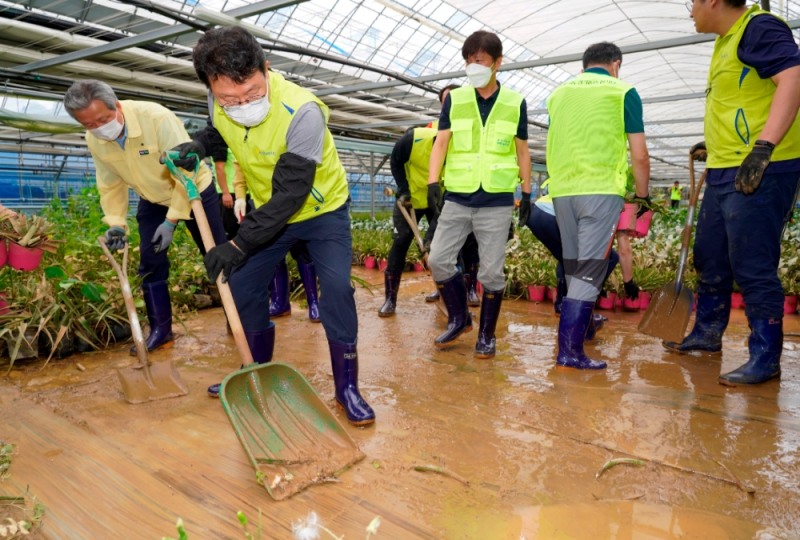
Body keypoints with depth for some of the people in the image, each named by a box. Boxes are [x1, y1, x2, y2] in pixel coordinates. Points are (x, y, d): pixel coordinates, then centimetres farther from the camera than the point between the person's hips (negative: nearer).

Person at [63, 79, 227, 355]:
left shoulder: (157, 117, -32)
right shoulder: (94, 141, -13)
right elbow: (110, 184, 1)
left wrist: (172, 220, -27)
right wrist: (116, 223, -12)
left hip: (194, 191, -5)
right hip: (152, 201, 5)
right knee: (151, 265, 2)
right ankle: (161, 329, 15)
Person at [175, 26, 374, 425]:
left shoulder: (302, 111, -34)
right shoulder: (221, 105, -15)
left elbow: (290, 195, -33)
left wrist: (240, 244, -33)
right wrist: (200, 144, -12)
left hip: (322, 209, -5)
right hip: (270, 213, 6)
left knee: (336, 288, -18)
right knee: (242, 286, 5)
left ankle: (347, 388, -2)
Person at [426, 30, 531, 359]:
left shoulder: (515, 103, 5)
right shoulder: (454, 99, 6)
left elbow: (522, 151, 10)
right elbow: (441, 144, 1)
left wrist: (527, 192, 7)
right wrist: (432, 183, -12)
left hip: (497, 201, -1)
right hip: (457, 198, 2)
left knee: (491, 271, 1)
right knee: (438, 260, -1)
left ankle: (487, 335, 18)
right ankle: (459, 318, 21)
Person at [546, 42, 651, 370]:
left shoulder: (559, 93, 16)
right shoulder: (623, 92, 4)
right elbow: (639, 156, 0)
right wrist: (642, 196, 12)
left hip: (561, 190, 5)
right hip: (601, 190, -5)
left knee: (573, 267, 16)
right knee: (590, 270, -6)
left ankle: (581, 324, 29)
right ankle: (570, 350, -11)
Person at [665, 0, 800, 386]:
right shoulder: (727, 41, 19)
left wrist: (762, 146, -31)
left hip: (760, 172, -10)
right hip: (724, 172, 10)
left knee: (752, 268, -6)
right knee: (710, 261, 16)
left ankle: (766, 359, 7)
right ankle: (707, 334, 31)